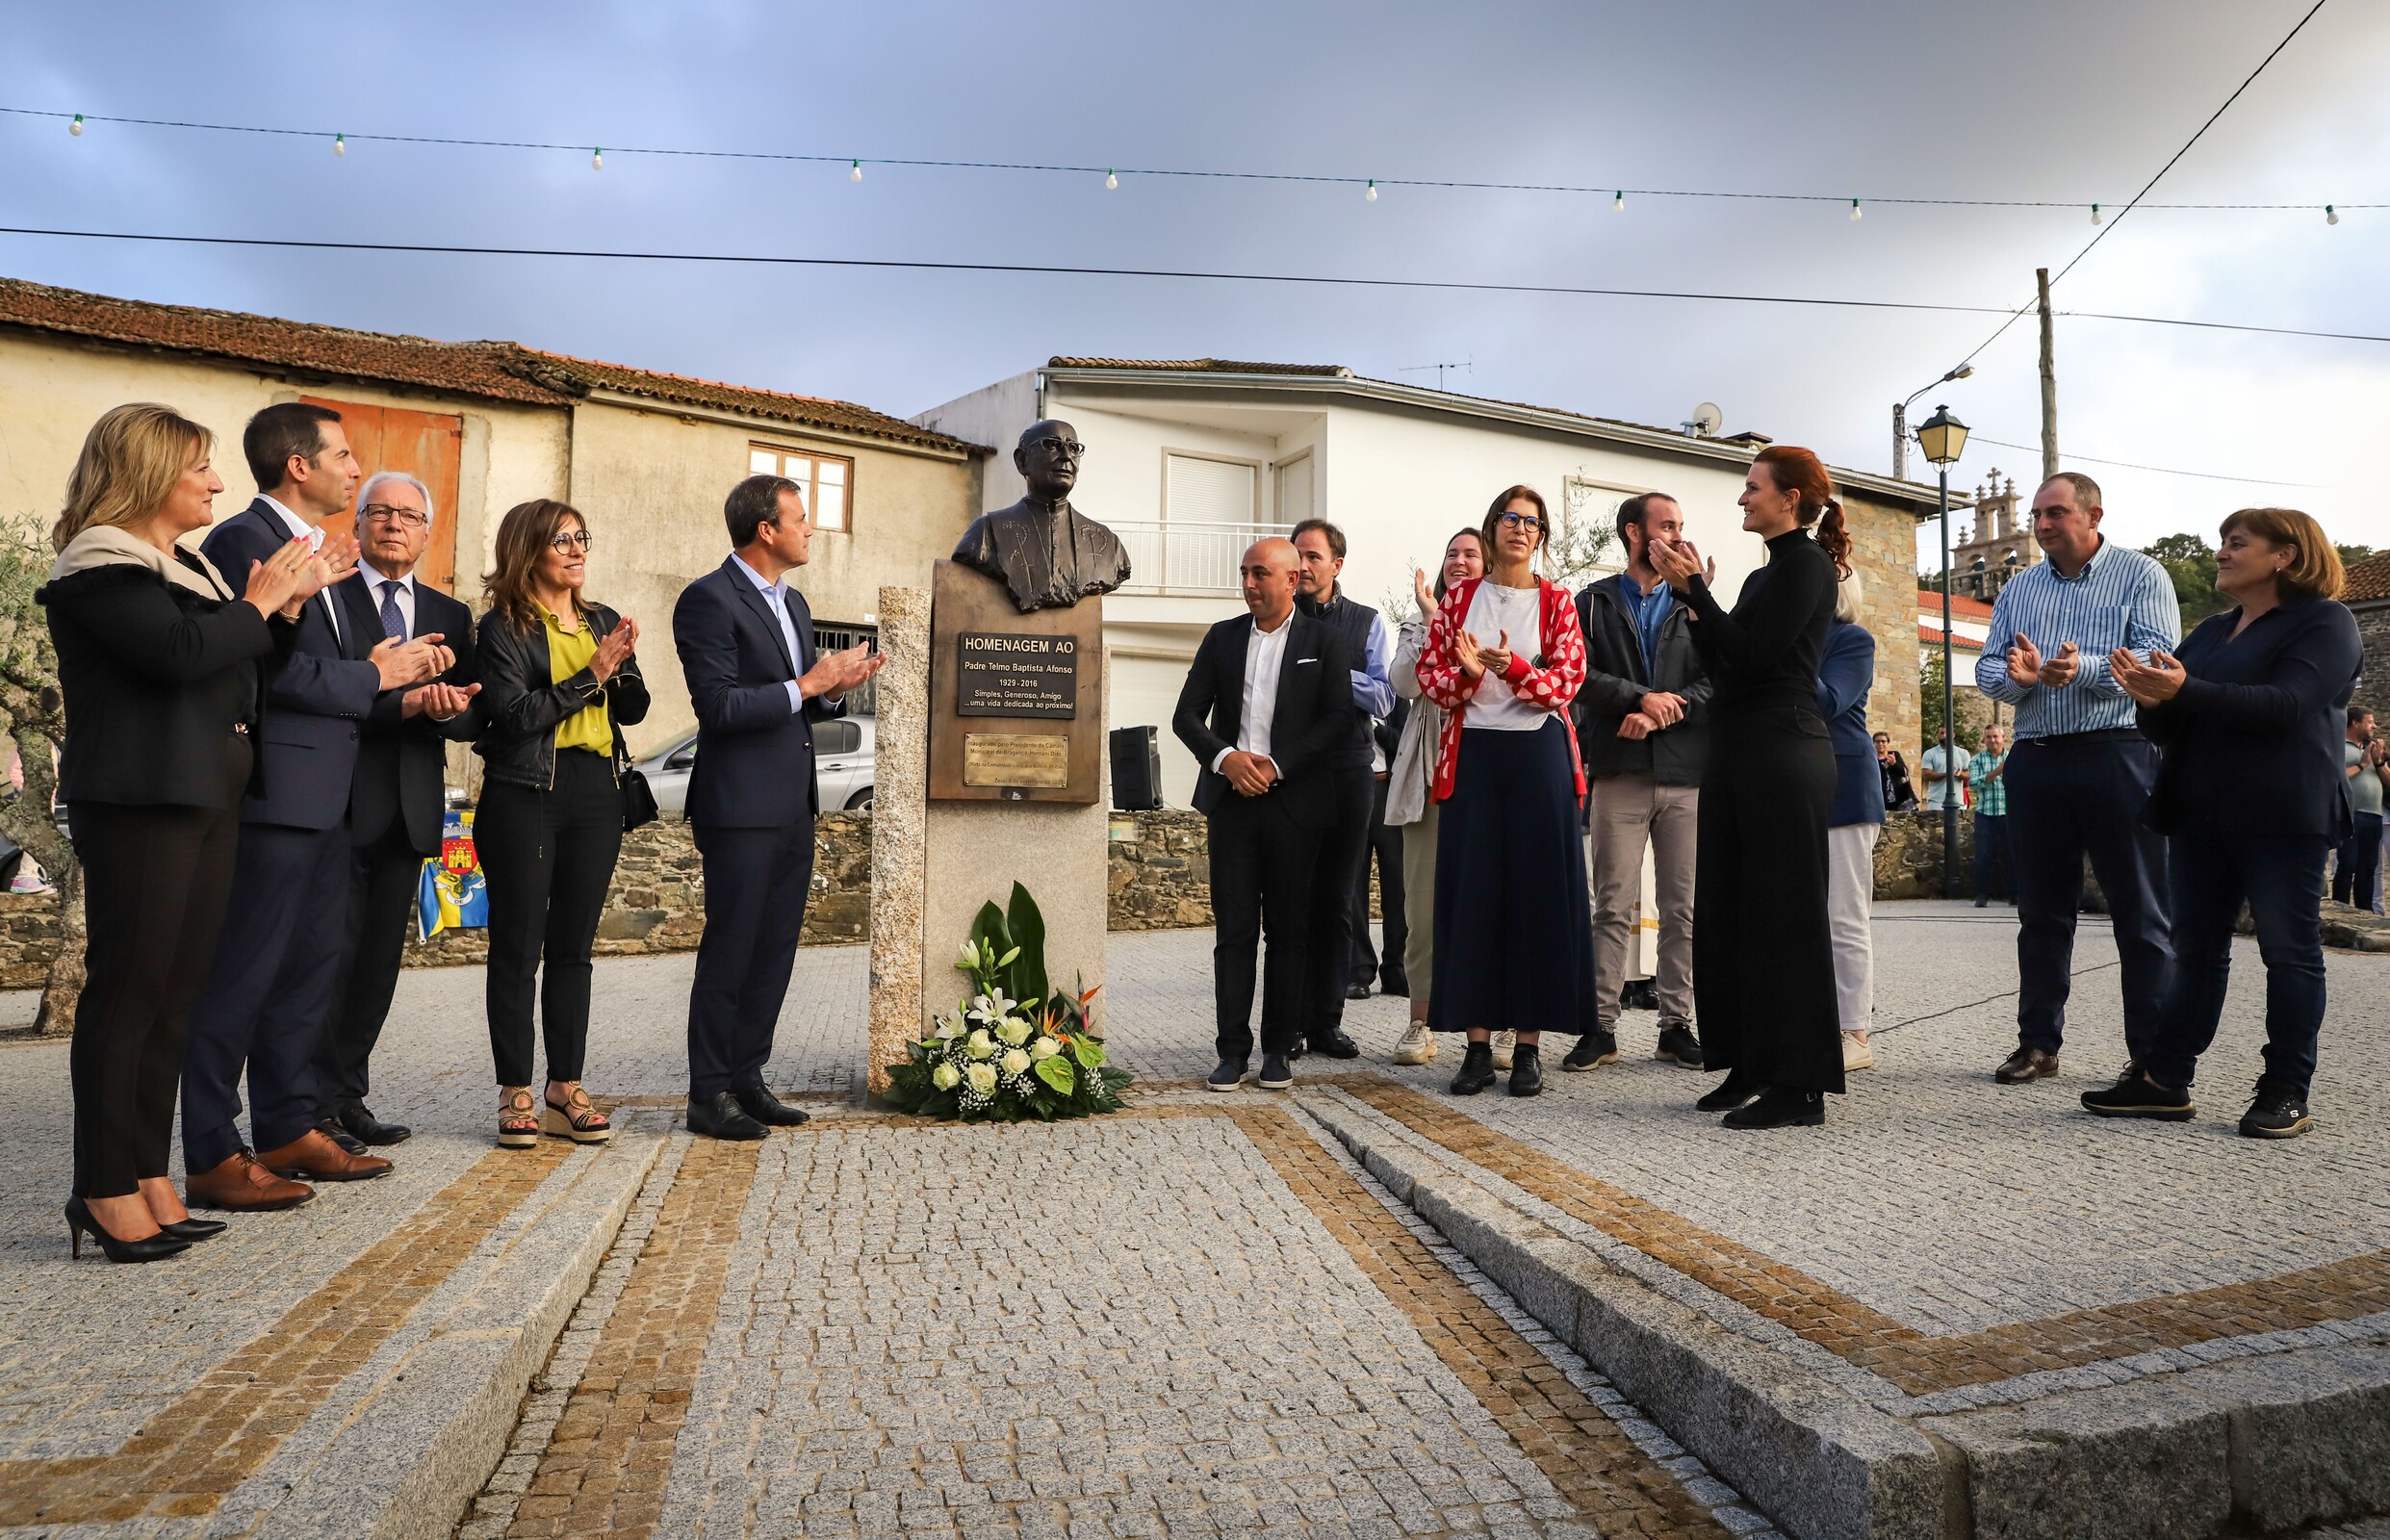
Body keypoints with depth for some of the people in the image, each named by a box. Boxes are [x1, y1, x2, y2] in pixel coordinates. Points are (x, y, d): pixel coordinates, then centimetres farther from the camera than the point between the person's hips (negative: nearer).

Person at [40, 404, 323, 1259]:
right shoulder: (101, 568, -7)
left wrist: (283, 609, 6)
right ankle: (105, 1192, 3)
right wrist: (257, 602, -9)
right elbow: (180, 651, -22)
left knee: (175, 993, 8)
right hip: (140, 802, -8)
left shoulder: (187, 569, 19)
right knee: (128, 990, -5)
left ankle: (150, 1180, 14)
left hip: (205, 801, 8)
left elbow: (244, 672, 19)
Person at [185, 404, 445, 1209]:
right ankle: (213, 1156, 5)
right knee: (242, 974, -3)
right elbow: (272, 666, -20)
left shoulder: (316, 549, 19)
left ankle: (290, 1129, 25)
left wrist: (389, 661, 2)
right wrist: (373, 676, -10)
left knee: (314, 965, 14)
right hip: (274, 791, -10)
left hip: (324, 795, 10)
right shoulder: (244, 539, -11)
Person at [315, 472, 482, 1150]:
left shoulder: (451, 616, 16)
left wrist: (447, 710, -12)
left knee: (381, 958, 10)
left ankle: (349, 1097, 19)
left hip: (410, 810, 5)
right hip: (340, 805, -5)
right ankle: (317, 1104, 5)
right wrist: (405, 702, -22)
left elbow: (473, 718, 10)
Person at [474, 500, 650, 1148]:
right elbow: (515, 713, -13)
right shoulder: (504, 627, -1)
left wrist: (624, 664, -7)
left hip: (596, 795, 5)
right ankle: (516, 1095, 8)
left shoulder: (601, 621, 14)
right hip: (525, 794, -5)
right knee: (517, 947, 0)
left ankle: (566, 1091, 15)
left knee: (573, 947, 8)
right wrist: (590, 674, -13)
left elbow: (633, 711, 11)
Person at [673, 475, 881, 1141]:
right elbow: (718, 708, -18)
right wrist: (806, 685, -16)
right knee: (729, 953, -1)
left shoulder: (793, 603, 17)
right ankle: (710, 1095, 9)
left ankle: (747, 1078, 22)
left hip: (793, 808, 8)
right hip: (741, 808, -8)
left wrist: (836, 690, 2)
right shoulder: (708, 599, -10)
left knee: (775, 951, 11)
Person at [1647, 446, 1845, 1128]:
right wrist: (1693, 595, 10)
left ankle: (1799, 1086, 1)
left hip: (1783, 756, -10)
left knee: (1783, 915, -6)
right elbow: (1723, 663, 16)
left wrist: (1694, 586, -11)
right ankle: (1750, 1067, 19)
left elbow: (1751, 655, -17)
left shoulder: (1806, 563, -7)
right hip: (1738, 753, 10)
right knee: (1726, 911, 10)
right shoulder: (1765, 575, 21)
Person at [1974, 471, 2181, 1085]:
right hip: (2035, 760, 5)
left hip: (2118, 754, -4)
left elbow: (2161, 657, -11)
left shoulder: (2141, 575, 2)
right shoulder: (2017, 588, 16)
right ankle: (2038, 1042, 17)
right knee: (2041, 909, 9)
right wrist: (2013, 676, -14)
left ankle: (2151, 1052, 7)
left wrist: (2085, 668, -27)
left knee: (2139, 909, 0)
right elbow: (1986, 666, 9)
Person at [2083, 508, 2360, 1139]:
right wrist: (2152, 700, -7)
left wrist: (2186, 693, -29)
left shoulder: (2324, 622, -2)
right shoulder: (2210, 632, 19)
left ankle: (2286, 1092, 6)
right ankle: (2163, 1079, 6)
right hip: (2201, 815, 7)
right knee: (2196, 948, 6)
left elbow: (2286, 705, -20)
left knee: (2290, 950, 1)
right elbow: (2171, 729, 16)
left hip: (2281, 817, -7)